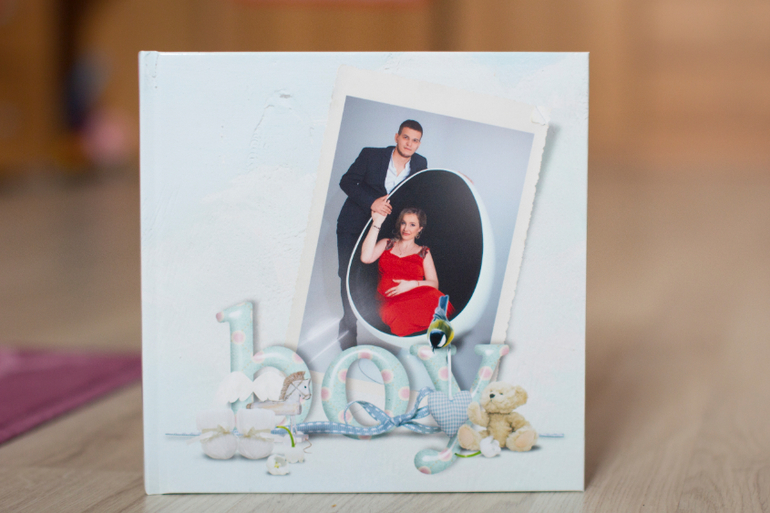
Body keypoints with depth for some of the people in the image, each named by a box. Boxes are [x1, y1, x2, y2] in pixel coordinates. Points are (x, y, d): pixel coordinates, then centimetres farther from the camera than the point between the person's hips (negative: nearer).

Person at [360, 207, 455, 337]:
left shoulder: (423, 252, 22)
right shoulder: (386, 244, 23)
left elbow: (434, 283, 12)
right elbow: (366, 258, 1)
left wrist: (413, 284, -9)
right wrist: (377, 223, 1)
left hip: (415, 297, 1)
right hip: (388, 301, -1)